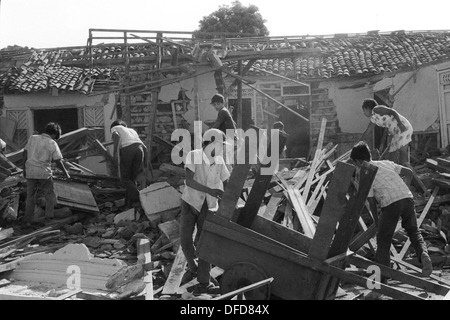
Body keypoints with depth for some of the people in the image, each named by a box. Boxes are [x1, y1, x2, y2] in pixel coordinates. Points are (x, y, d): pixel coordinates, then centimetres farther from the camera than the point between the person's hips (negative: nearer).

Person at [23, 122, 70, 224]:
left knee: (30, 195, 13)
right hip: (44, 173, -4)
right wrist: (66, 173, 5)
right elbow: (58, 161, -6)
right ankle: (49, 215, 11)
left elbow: (25, 153, 4)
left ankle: (28, 217, 16)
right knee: (49, 194, 13)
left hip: (30, 171, 4)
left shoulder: (33, 138, 4)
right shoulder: (52, 144, -6)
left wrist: (24, 168, 12)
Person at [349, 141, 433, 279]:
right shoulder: (386, 163, 23)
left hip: (391, 203, -5)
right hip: (407, 197, 5)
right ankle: (423, 254, -3)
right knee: (414, 231, 23)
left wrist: (376, 220, 19)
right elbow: (409, 172, 21)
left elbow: (371, 201, 5)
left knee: (383, 240, 10)